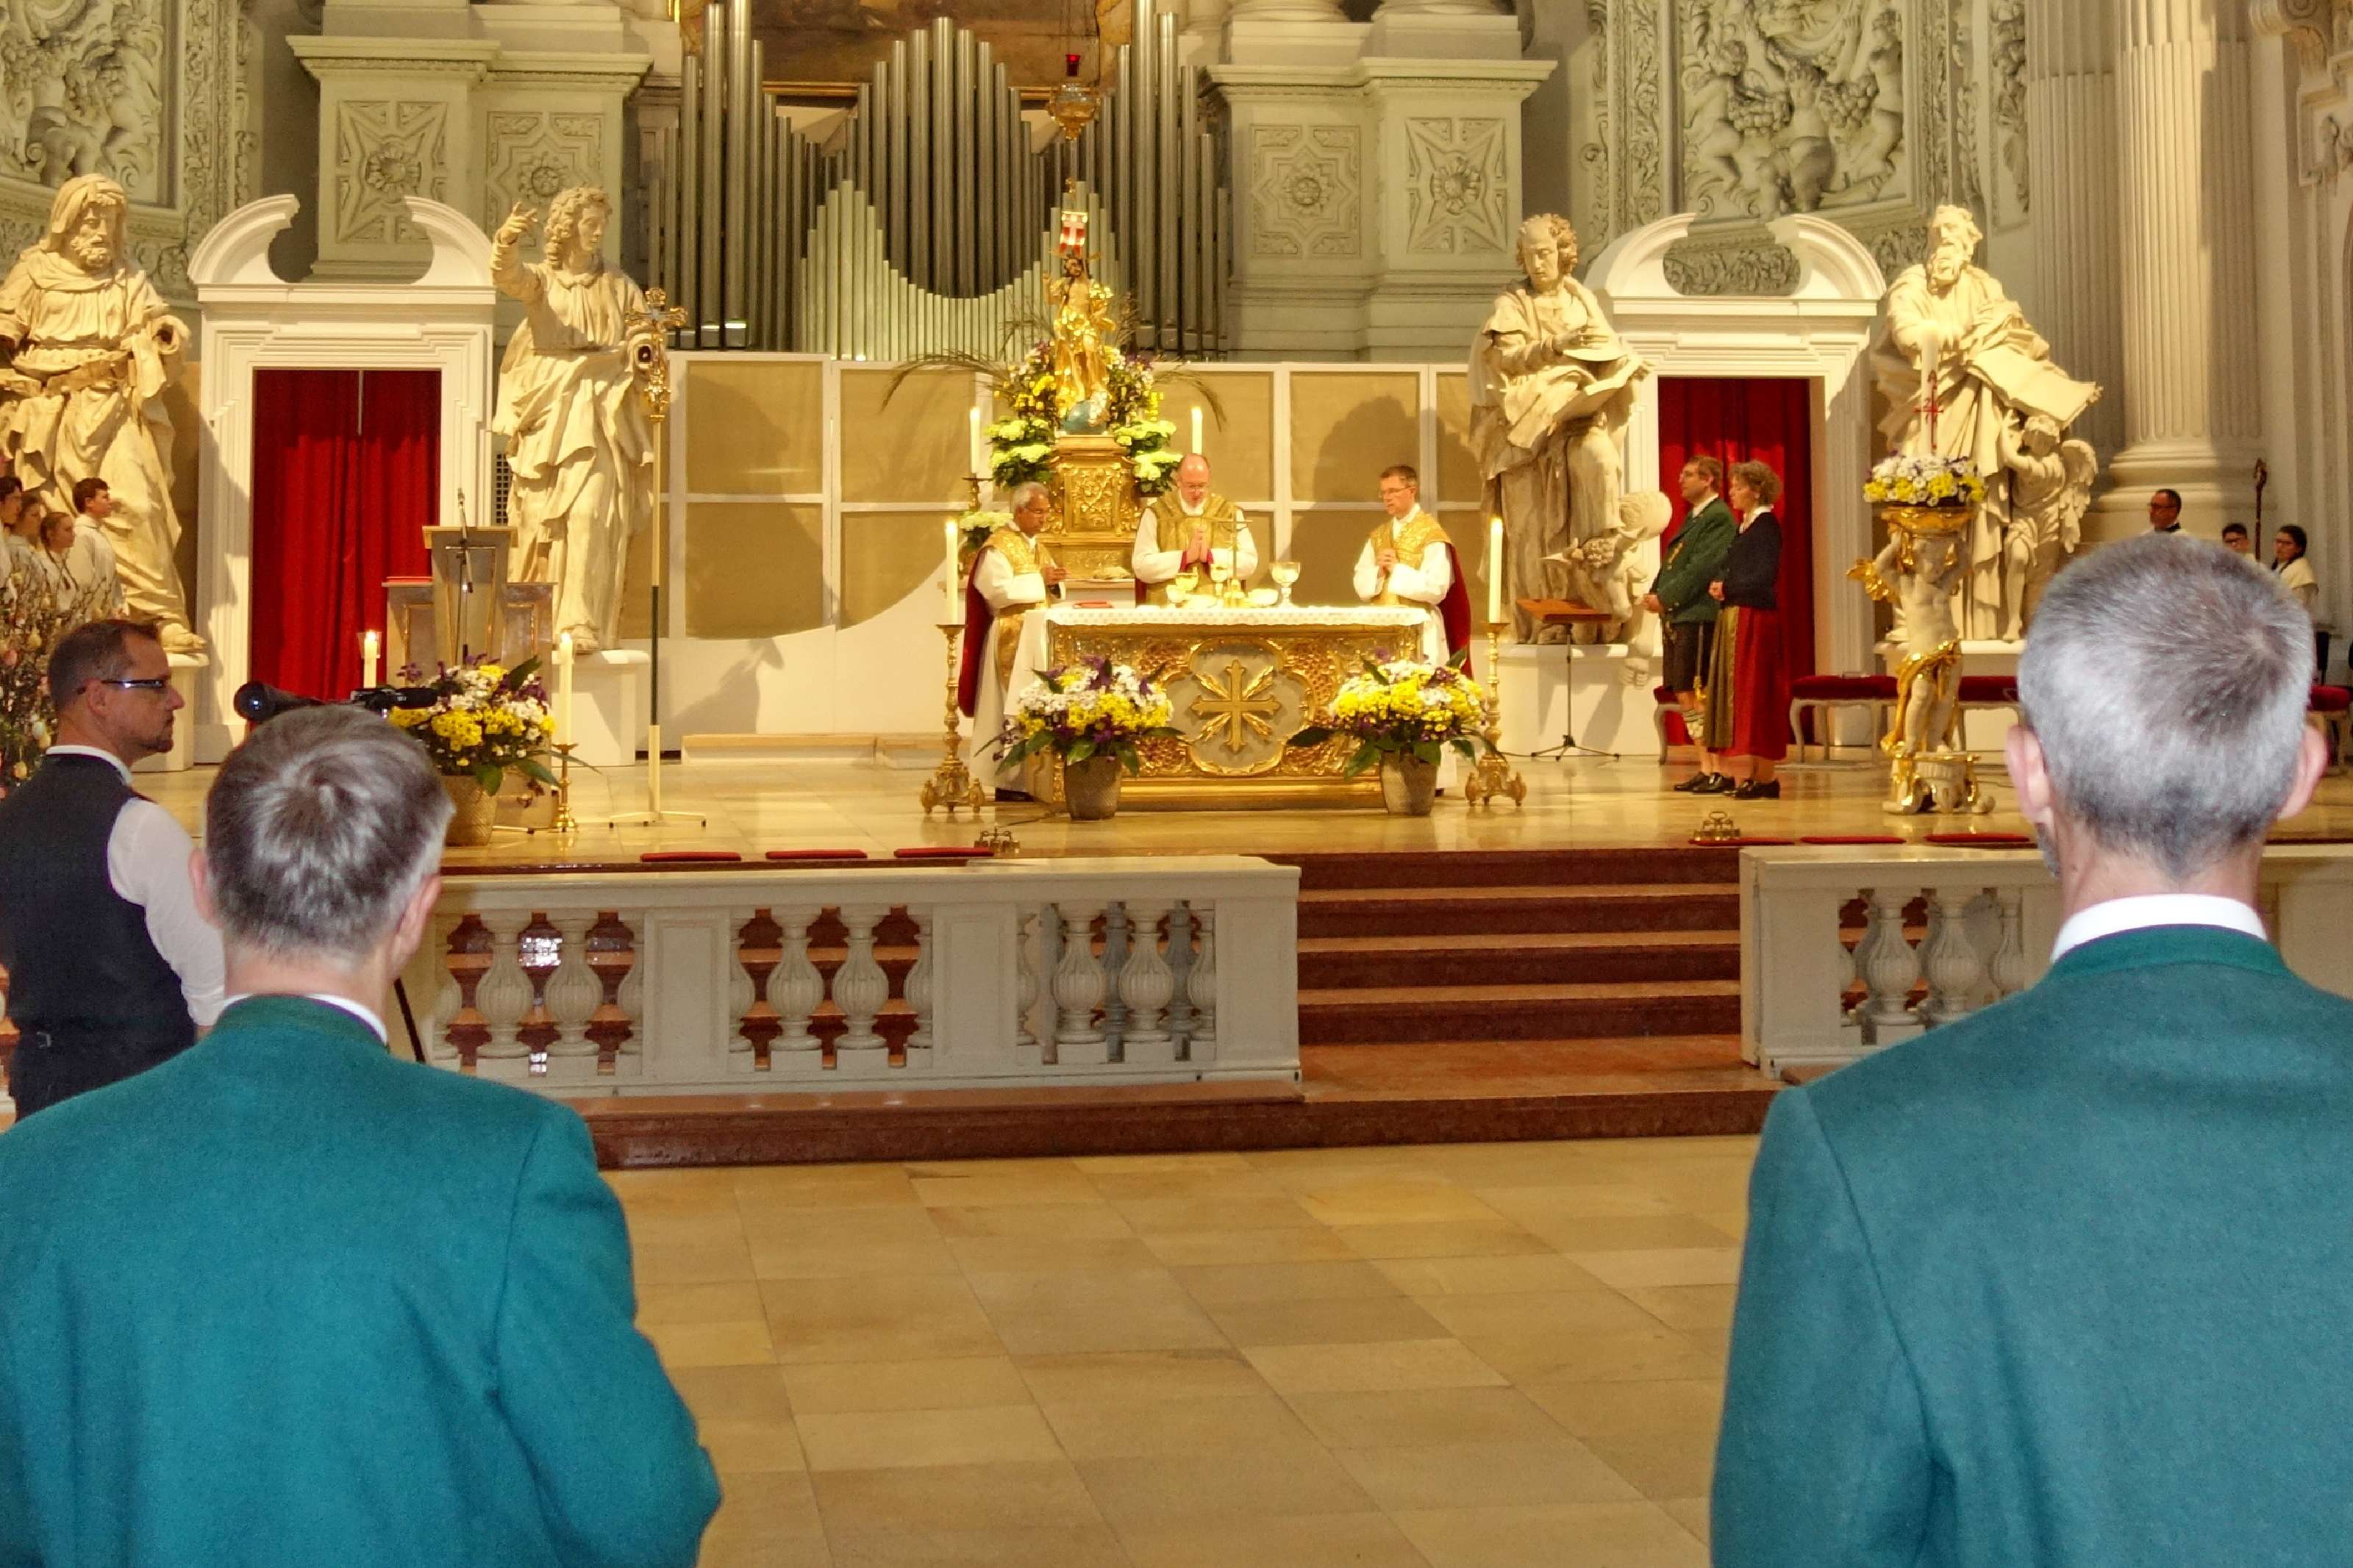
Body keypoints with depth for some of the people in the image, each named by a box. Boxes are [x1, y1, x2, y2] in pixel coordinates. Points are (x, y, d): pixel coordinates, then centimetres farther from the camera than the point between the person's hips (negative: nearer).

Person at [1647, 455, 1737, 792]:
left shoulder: (1718, 518, -10)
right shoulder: (1691, 518, 21)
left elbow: (1702, 568, -18)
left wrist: (1665, 598, -16)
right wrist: (1656, 594, 3)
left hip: (1700, 616, -10)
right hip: (1678, 616, 10)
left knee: (1700, 696, -10)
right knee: (1684, 695, 11)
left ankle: (1720, 772, -7)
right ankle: (1706, 769, 17)